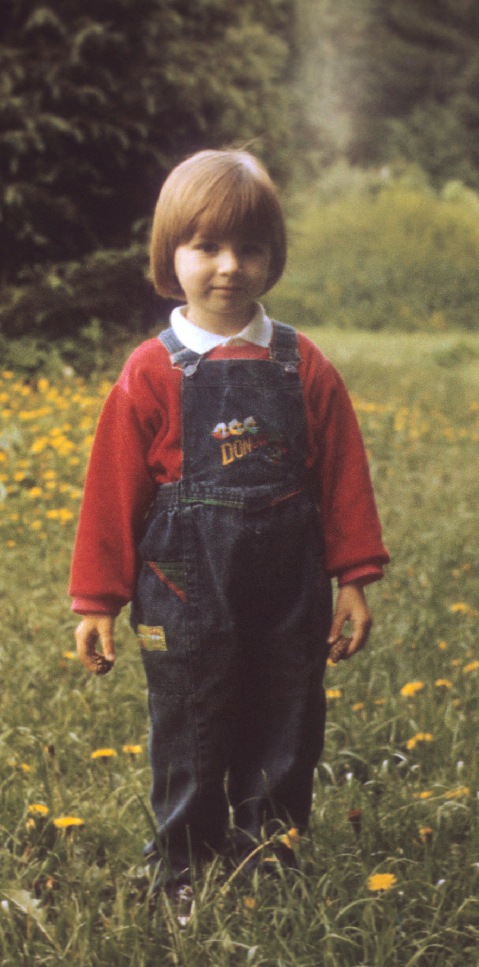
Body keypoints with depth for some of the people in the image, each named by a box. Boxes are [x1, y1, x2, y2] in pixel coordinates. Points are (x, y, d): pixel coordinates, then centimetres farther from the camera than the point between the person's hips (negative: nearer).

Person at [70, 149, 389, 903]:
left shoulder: (304, 368, 2)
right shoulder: (151, 375, -5)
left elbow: (343, 480, 6)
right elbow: (114, 493, -3)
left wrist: (353, 579, 3)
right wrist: (98, 601, -2)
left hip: (289, 597, 3)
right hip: (188, 599, -2)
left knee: (285, 741, 11)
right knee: (189, 747, 7)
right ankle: (188, 880, 21)